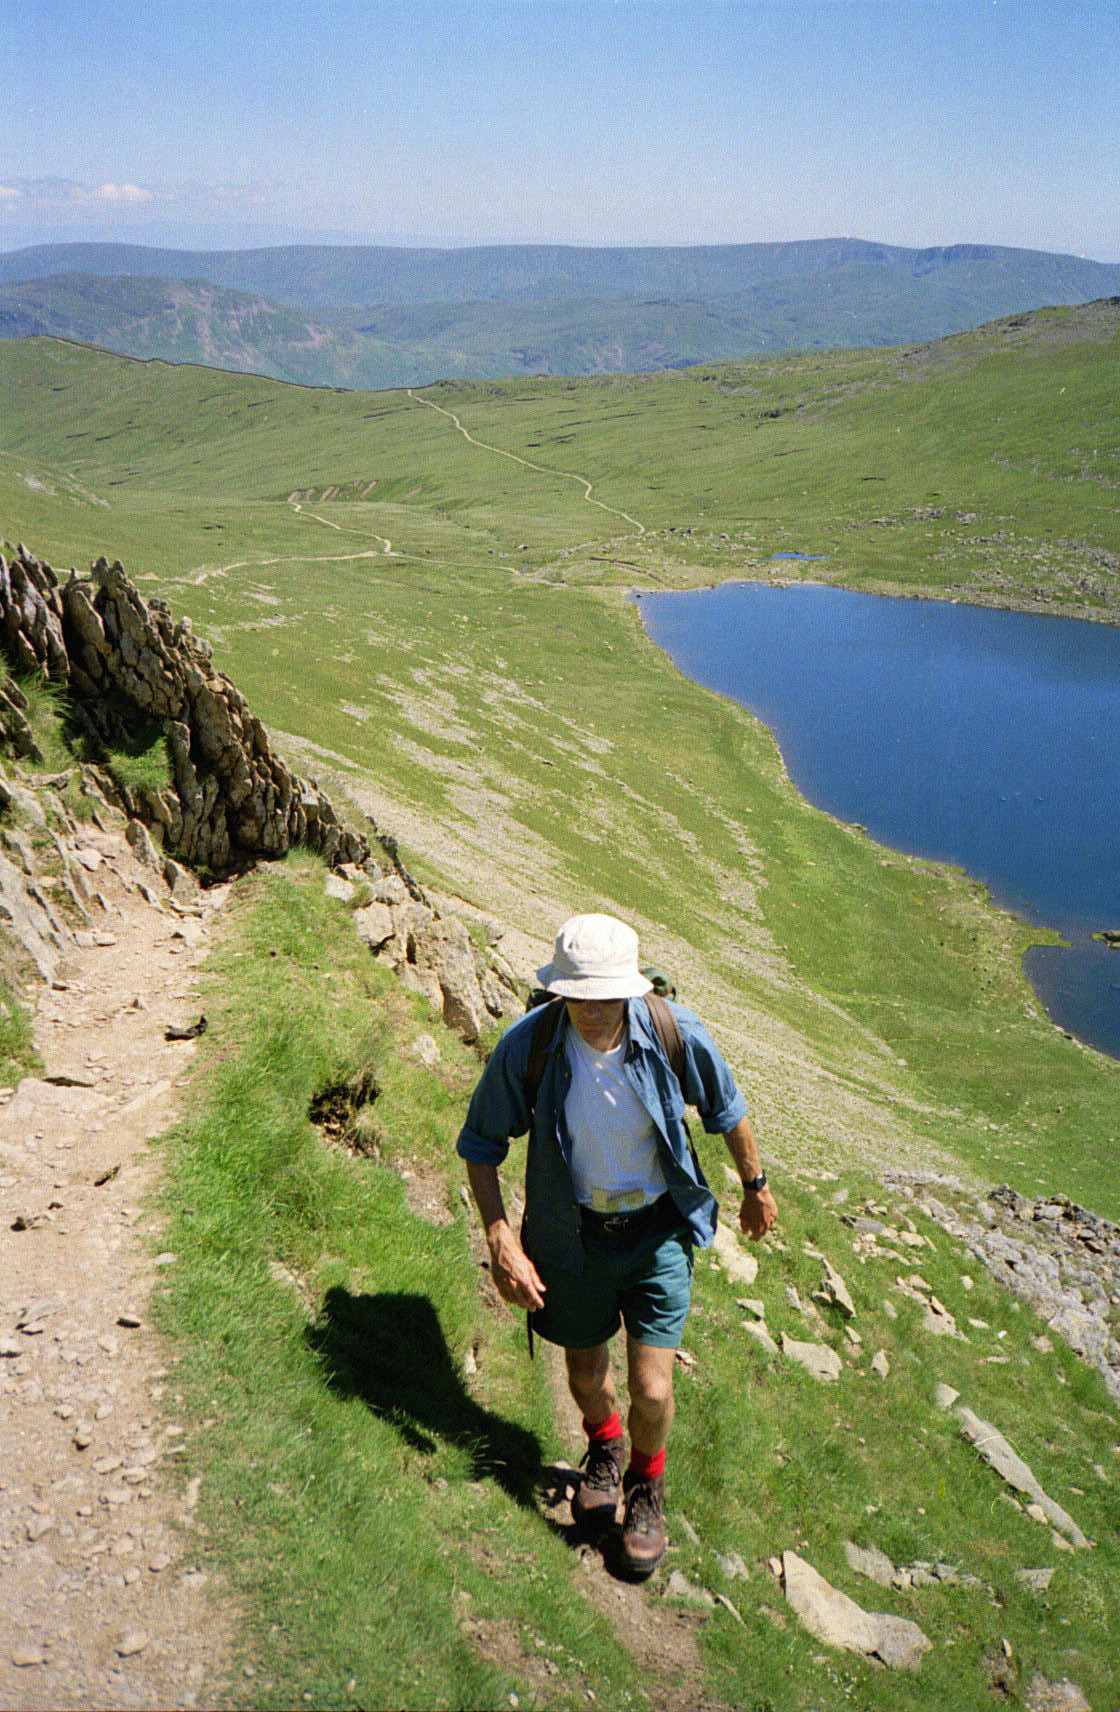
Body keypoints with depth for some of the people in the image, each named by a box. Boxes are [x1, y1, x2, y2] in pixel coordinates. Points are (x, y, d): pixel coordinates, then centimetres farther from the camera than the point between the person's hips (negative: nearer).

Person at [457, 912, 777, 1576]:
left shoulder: (676, 1034, -23)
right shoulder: (527, 1046, -24)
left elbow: (727, 1109, -1)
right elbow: (481, 1143, -8)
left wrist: (756, 1187, 12)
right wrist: (500, 1239, -16)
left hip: (658, 1229, -1)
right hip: (572, 1234, 1)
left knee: (651, 1391, -2)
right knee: (586, 1371, 20)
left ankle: (646, 1483, 34)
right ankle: (605, 1447, 57)